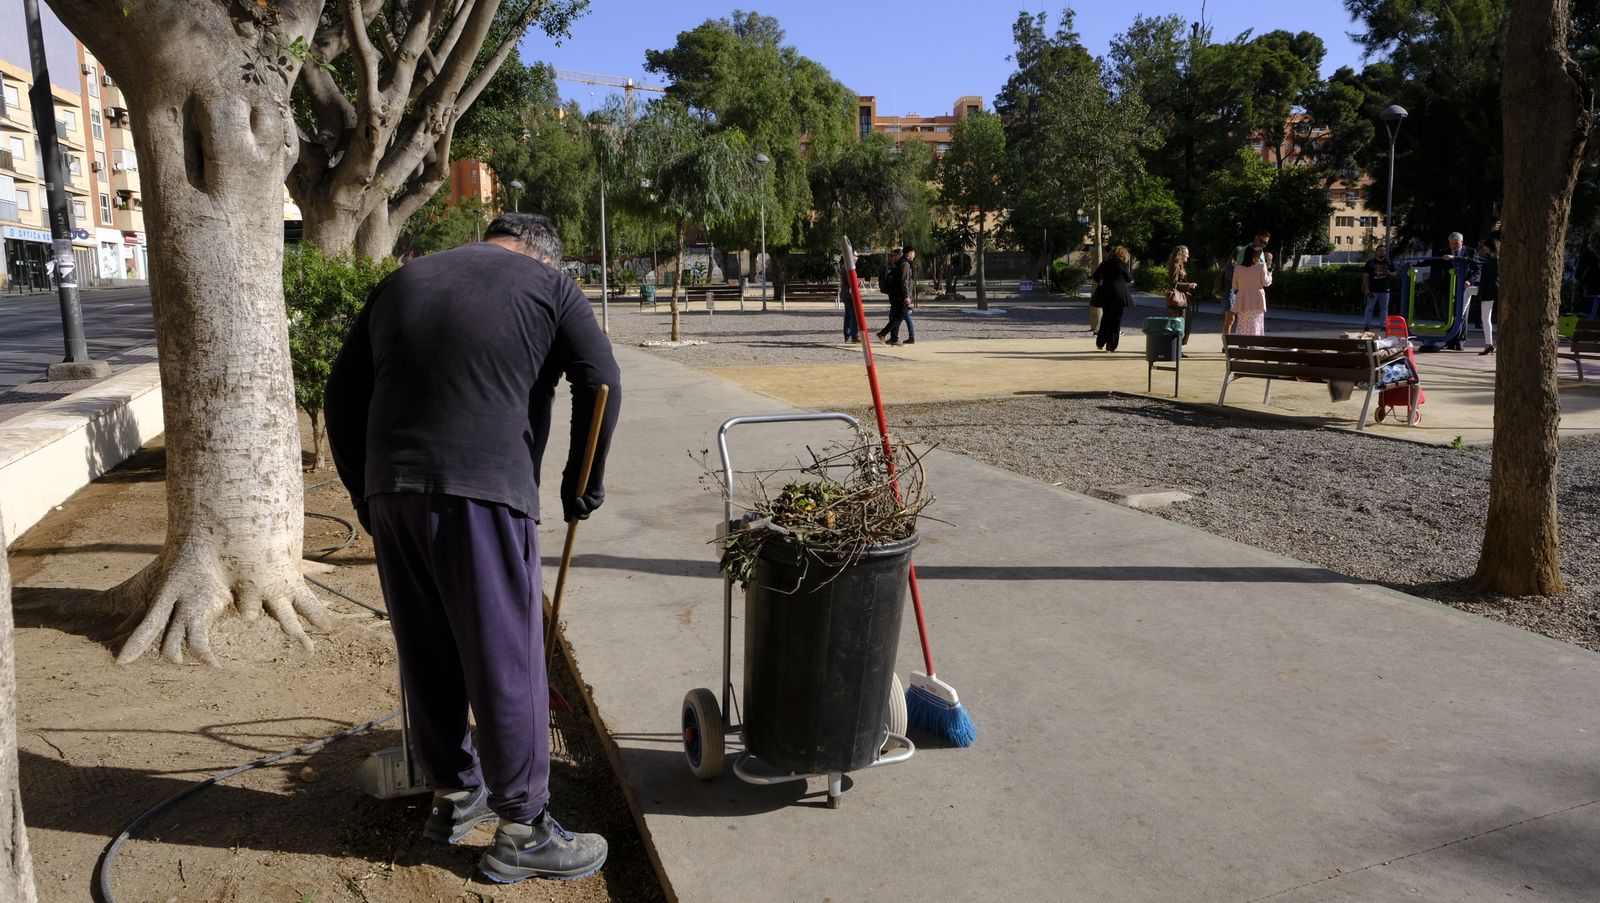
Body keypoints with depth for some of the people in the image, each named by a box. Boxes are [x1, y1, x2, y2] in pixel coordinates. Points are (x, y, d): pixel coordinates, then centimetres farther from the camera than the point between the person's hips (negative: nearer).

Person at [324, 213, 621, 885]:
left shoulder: (402, 281, 22)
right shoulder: (547, 285, 8)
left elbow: (342, 394, 19)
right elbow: (601, 383, -2)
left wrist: (365, 492, 22)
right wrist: (583, 481, 7)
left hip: (391, 491, 5)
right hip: (483, 491, -5)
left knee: (426, 653, 15)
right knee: (506, 660, 1)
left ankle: (453, 794, 30)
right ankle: (522, 828, 8)